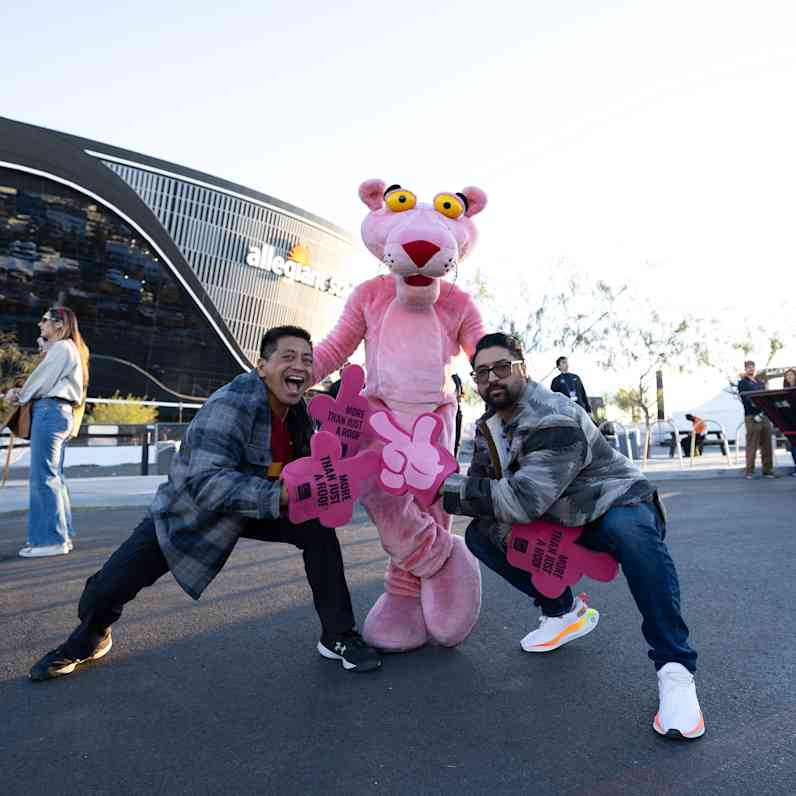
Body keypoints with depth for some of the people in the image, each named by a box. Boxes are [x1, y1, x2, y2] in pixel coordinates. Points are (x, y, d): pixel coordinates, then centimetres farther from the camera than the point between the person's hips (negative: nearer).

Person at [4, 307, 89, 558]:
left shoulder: (61, 347, -7)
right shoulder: (62, 349, 24)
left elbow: (41, 382, -9)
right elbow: (46, 382, 18)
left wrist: (19, 396, 8)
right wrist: (19, 392, 3)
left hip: (50, 410, -10)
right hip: (57, 412, 10)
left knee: (43, 476, -9)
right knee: (54, 476, 11)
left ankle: (50, 539, -6)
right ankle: (62, 534, 15)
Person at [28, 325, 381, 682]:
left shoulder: (299, 412, -10)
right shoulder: (231, 404, -34)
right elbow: (208, 483, -42)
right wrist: (280, 495, -51)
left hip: (256, 510, 5)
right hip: (185, 512, -4)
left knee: (318, 528, -15)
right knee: (107, 588, -7)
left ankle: (338, 637, 2)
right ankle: (89, 638, 34)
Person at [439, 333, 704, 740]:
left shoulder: (554, 419, -29)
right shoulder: (489, 428, -2)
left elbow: (523, 499, -37)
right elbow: (483, 488, -6)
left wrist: (447, 487, -35)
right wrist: (502, 529, -27)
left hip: (617, 505, -7)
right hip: (560, 520, 7)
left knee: (631, 532, -41)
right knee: (479, 535, -5)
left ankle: (675, 668, -25)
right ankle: (564, 611, 11)